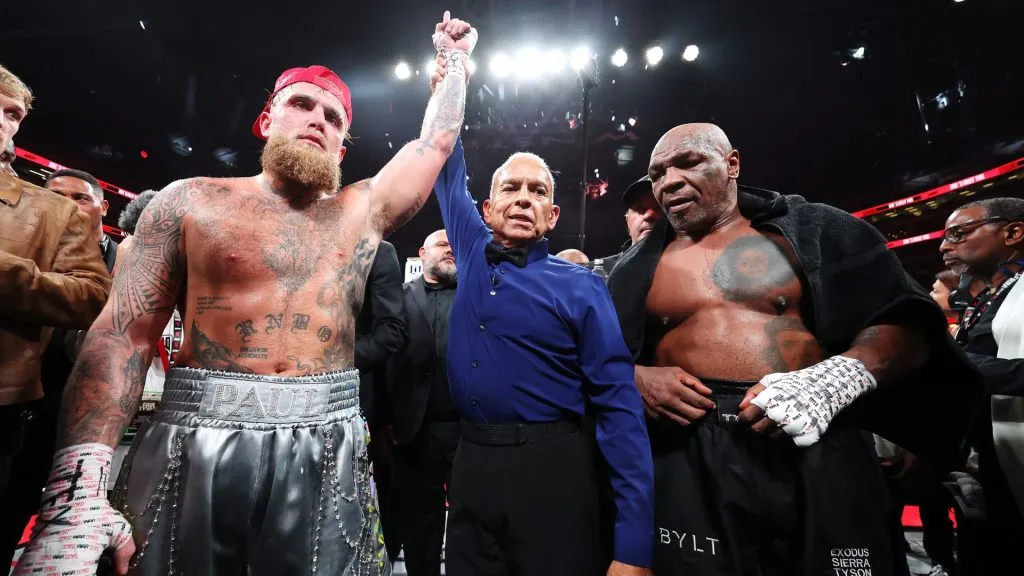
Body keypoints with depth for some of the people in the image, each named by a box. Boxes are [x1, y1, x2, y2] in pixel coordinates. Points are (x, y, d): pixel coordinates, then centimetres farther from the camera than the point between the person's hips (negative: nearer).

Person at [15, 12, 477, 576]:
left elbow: (437, 138, 15)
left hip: (325, 451, 1)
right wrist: (77, 487, -13)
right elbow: (123, 332, -2)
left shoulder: (360, 210, 8)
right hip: (192, 445, 0)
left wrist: (454, 57, 26)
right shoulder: (192, 201, 3)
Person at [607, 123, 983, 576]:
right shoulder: (638, 267, 9)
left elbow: (906, 324, 2)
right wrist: (634, 379, -10)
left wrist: (837, 378, -17)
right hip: (689, 463, 1)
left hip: (816, 454, 0)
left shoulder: (811, 229, 5)